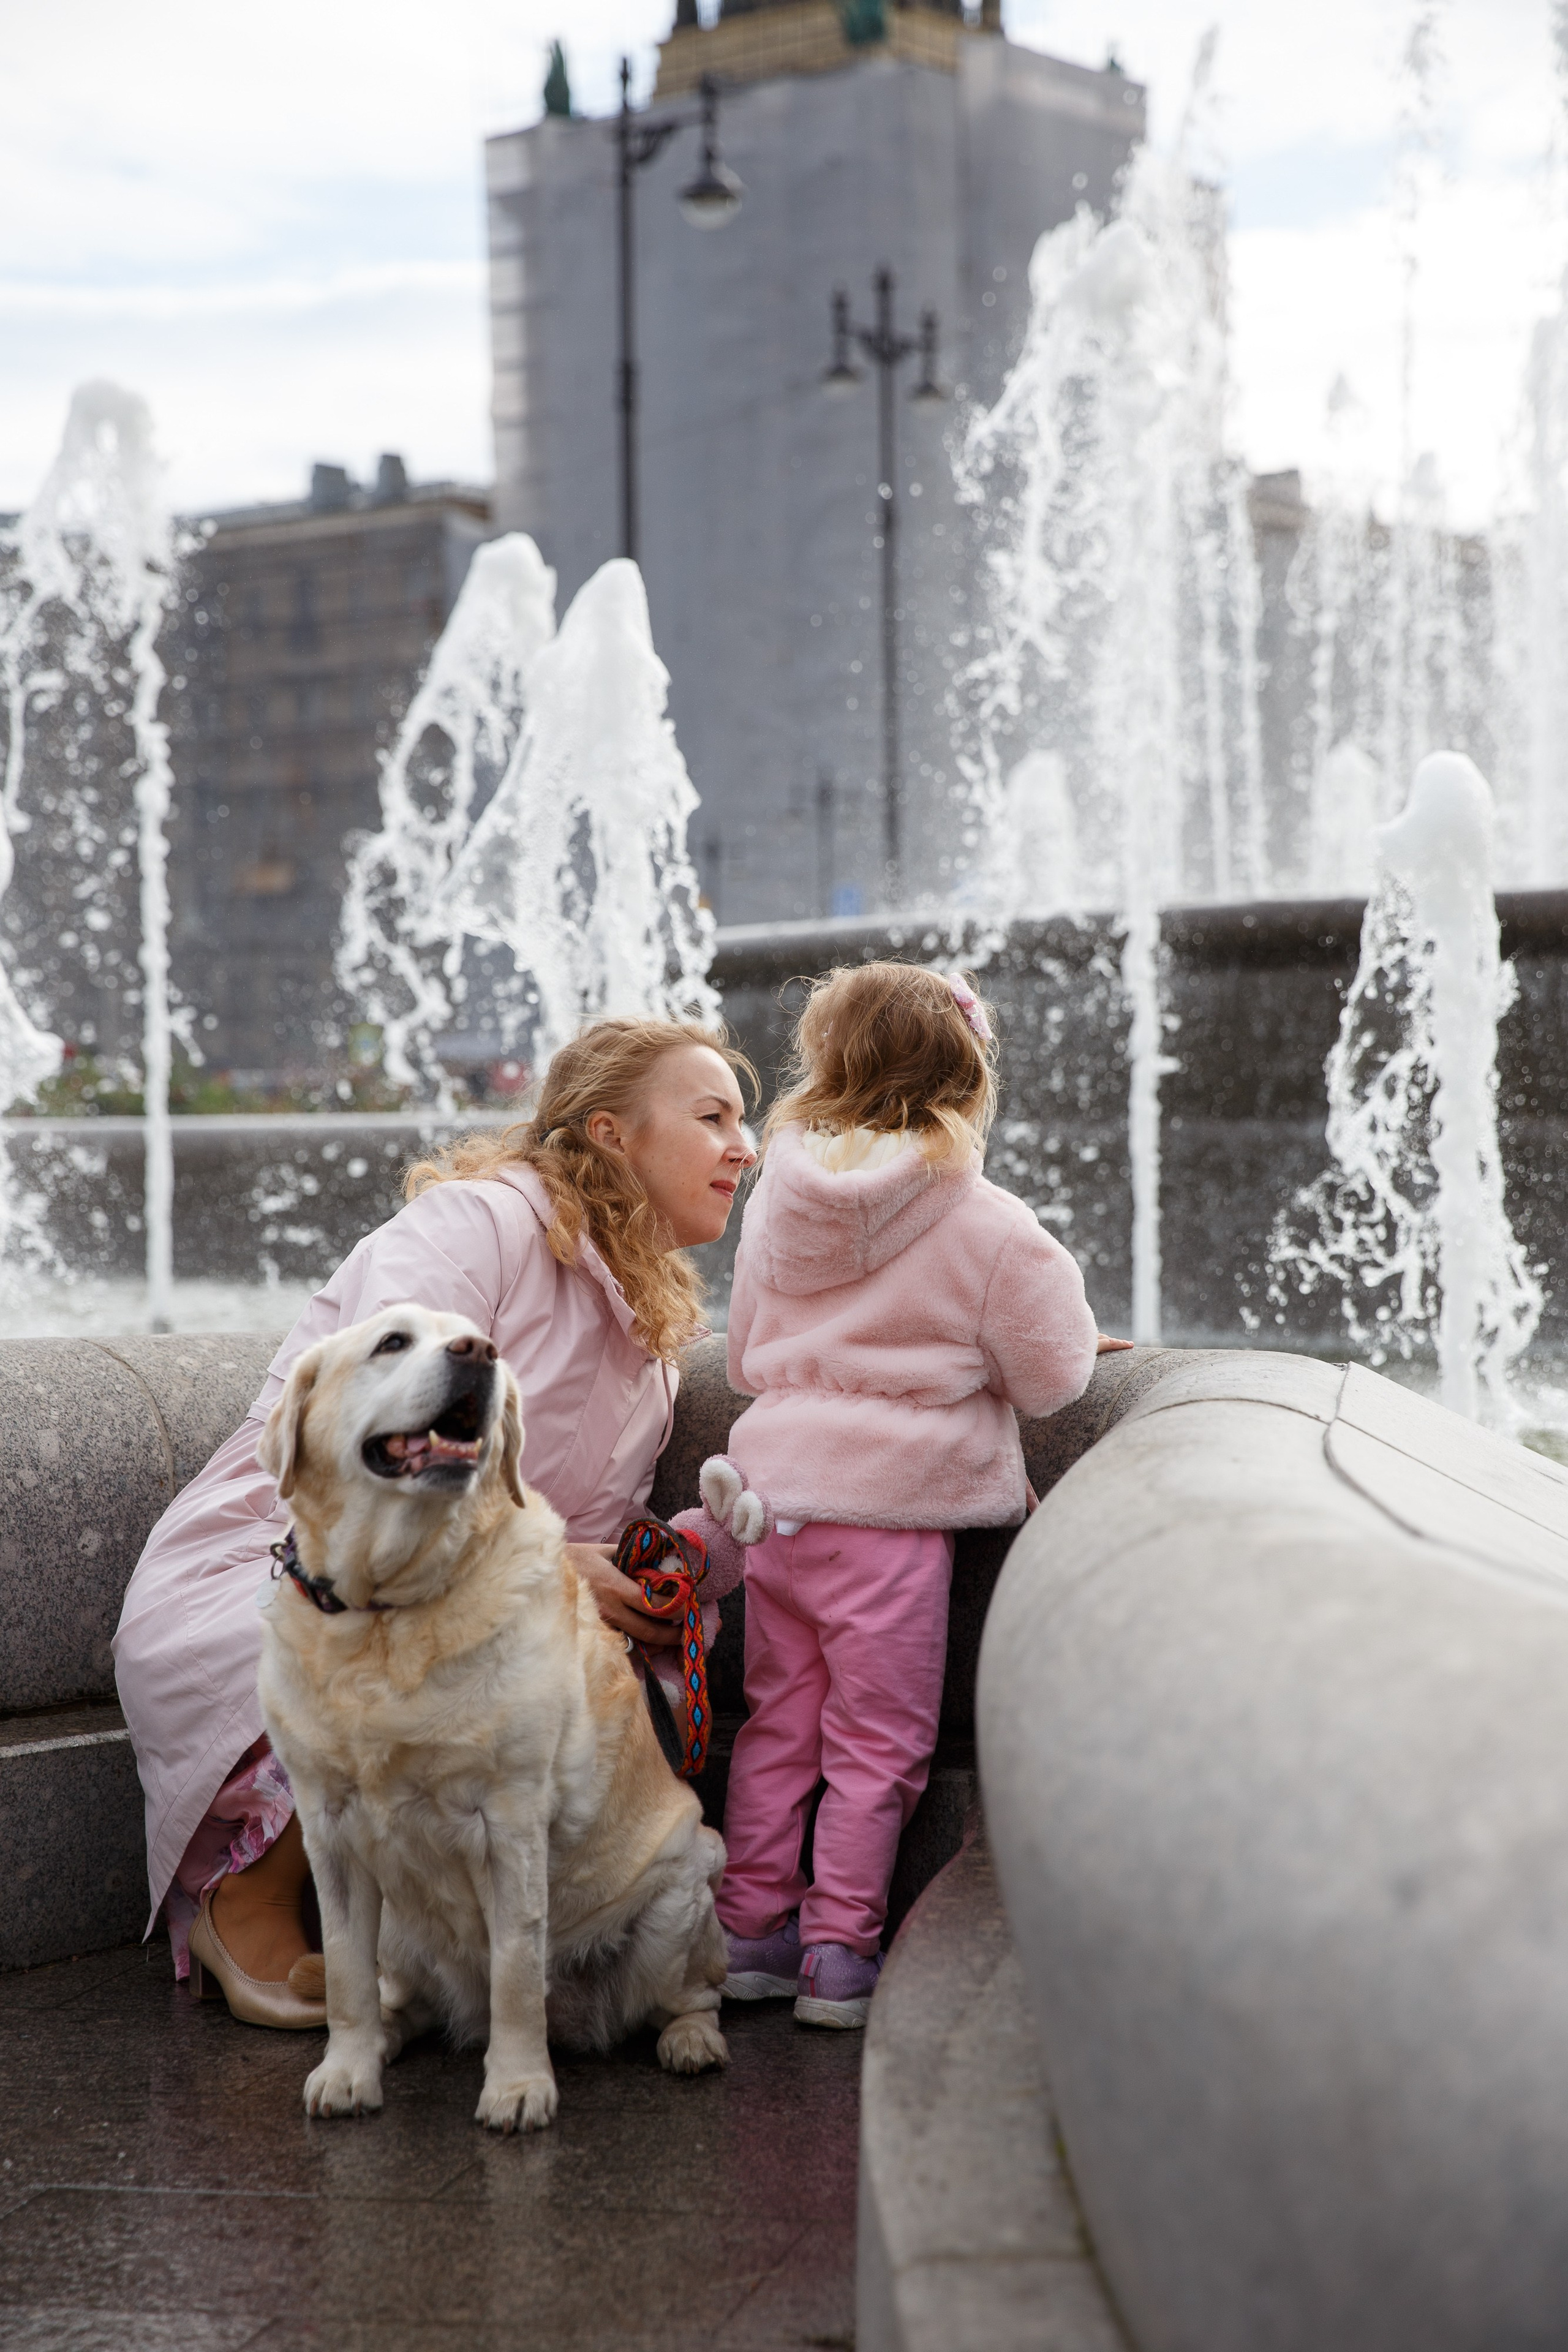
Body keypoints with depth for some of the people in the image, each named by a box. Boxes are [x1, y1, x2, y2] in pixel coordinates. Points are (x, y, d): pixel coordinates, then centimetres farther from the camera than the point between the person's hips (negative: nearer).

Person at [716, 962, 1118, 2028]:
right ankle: (840, 1951, 7)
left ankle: (753, 1928, 22)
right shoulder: (989, 1228, -10)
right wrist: (1062, 1293, 15)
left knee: (779, 1718, 16)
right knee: (878, 1739, 4)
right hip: (893, 1503, -5)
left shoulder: (777, 1200, 6)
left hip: (778, 1490, 5)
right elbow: (1053, 1378, -4)